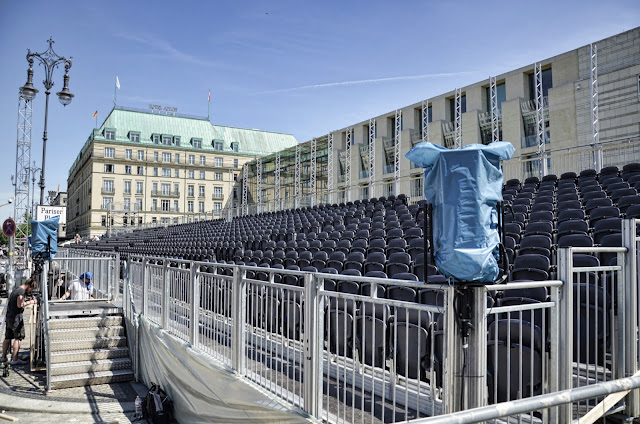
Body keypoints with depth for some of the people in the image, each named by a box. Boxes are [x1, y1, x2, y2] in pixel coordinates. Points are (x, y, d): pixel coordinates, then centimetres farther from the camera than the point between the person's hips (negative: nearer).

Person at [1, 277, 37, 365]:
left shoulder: (16, 289, 16)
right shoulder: (21, 291, -15)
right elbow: (19, 305, -22)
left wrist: (29, 300, 10)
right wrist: (29, 302, -10)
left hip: (9, 316, 10)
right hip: (16, 317, -10)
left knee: (7, 338, 16)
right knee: (18, 338, -5)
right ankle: (15, 359, -4)